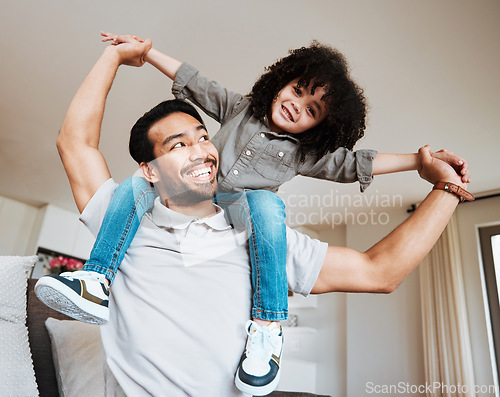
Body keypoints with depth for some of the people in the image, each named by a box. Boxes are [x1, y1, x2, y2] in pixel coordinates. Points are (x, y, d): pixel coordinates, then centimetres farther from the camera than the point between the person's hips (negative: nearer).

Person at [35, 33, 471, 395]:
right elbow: (193, 81, 14)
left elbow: (356, 163, 4)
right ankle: (98, 285, -20)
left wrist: (424, 159, -3)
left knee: (265, 203, -38)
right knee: (136, 185, -19)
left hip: (243, 208, -3)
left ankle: (268, 322, -32)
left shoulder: (304, 153, 7)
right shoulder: (239, 108, 12)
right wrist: (142, 49, 14)